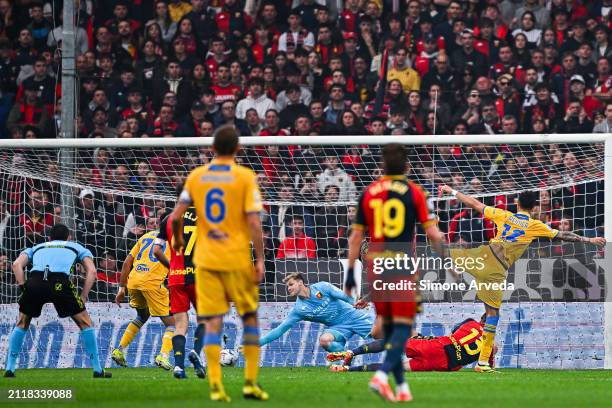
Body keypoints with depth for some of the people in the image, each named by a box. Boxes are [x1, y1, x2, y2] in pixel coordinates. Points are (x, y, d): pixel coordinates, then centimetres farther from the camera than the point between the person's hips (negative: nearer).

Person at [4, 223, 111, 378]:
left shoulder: (36, 248, 36)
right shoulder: (77, 248, 33)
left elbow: (17, 264, 15)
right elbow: (92, 271, 15)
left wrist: (24, 288, 13)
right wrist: (83, 298, 15)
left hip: (35, 281, 2)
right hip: (60, 283, -2)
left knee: (22, 323, 25)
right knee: (85, 323, 15)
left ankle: (9, 368, 20)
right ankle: (97, 370, 15)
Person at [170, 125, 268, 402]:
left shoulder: (196, 176, 3)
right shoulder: (245, 177, -6)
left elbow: (176, 216, 2)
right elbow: (254, 223, -11)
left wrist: (178, 240, 22)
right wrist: (260, 260, -6)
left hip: (205, 259, 2)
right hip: (237, 259, -2)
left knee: (213, 323, 2)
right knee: (250, 317, 13)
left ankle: (215, 385, -7)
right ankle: (250, 382, 10)